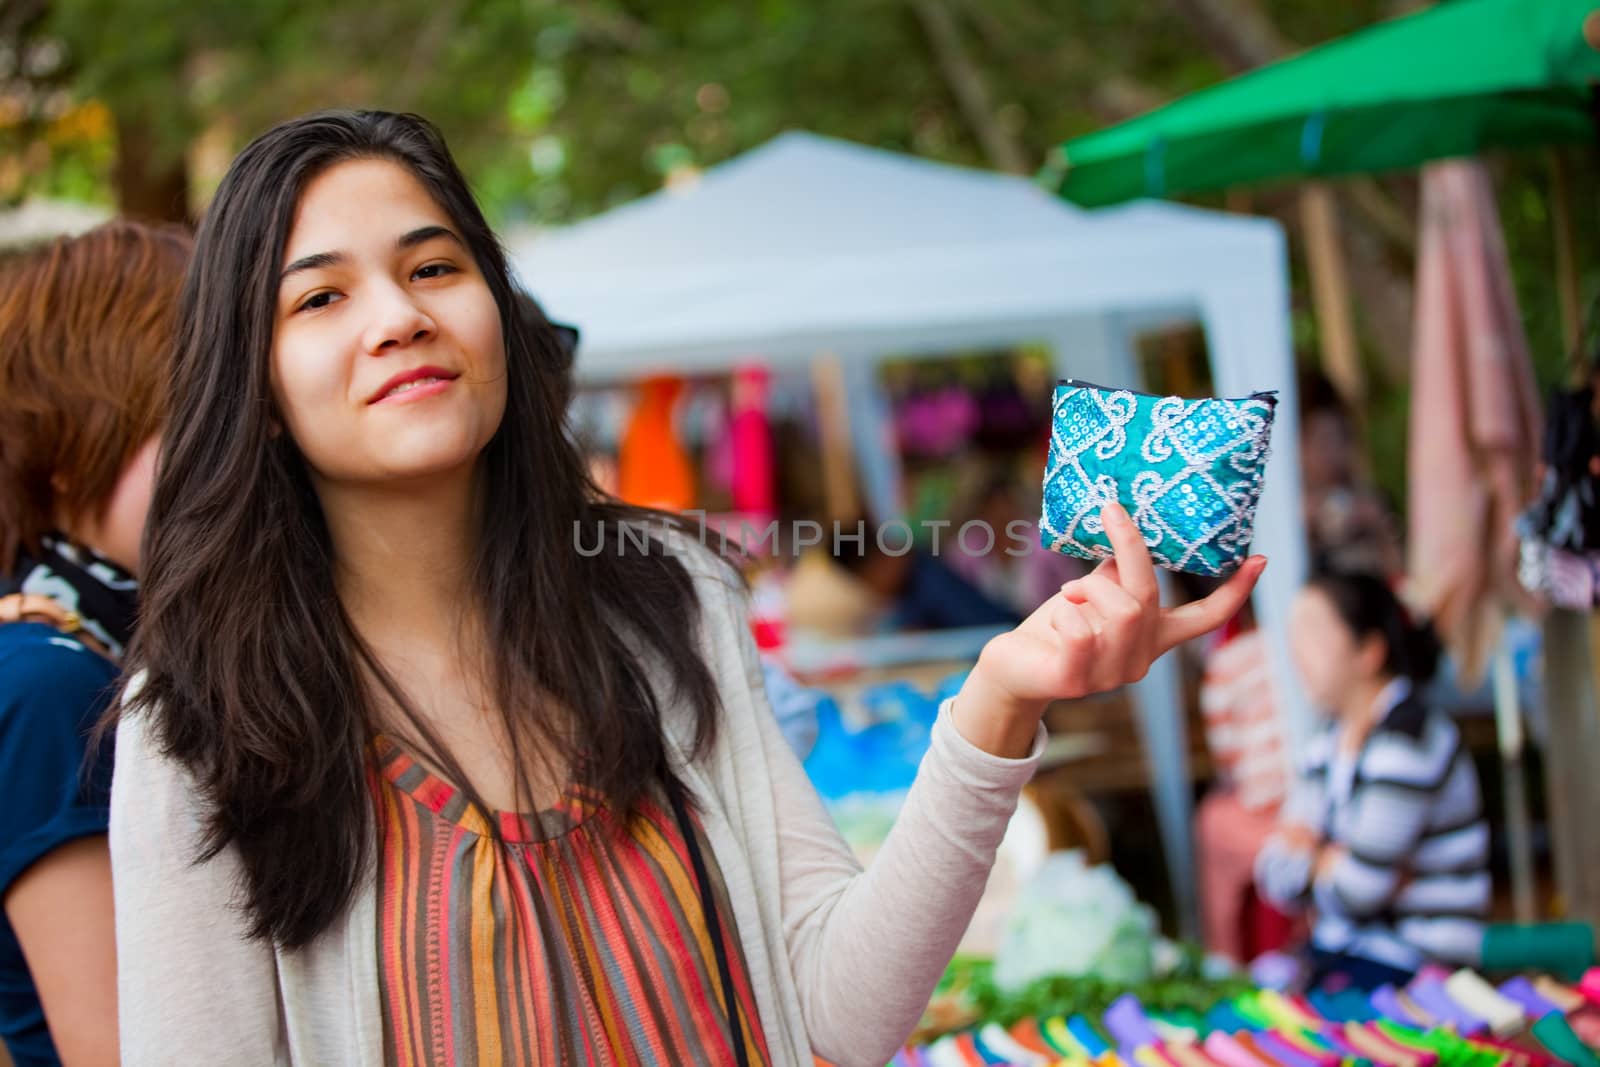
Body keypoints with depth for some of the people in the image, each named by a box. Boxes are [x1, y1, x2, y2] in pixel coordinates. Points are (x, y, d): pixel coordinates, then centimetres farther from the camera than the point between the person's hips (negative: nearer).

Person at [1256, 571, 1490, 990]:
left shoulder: (1406, 739, -15)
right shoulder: (1332, 740, 11)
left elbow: (1355, 891, -17)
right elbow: (1278, 878, 5)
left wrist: (1311, 860, 1)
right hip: (1340, 951, 8)